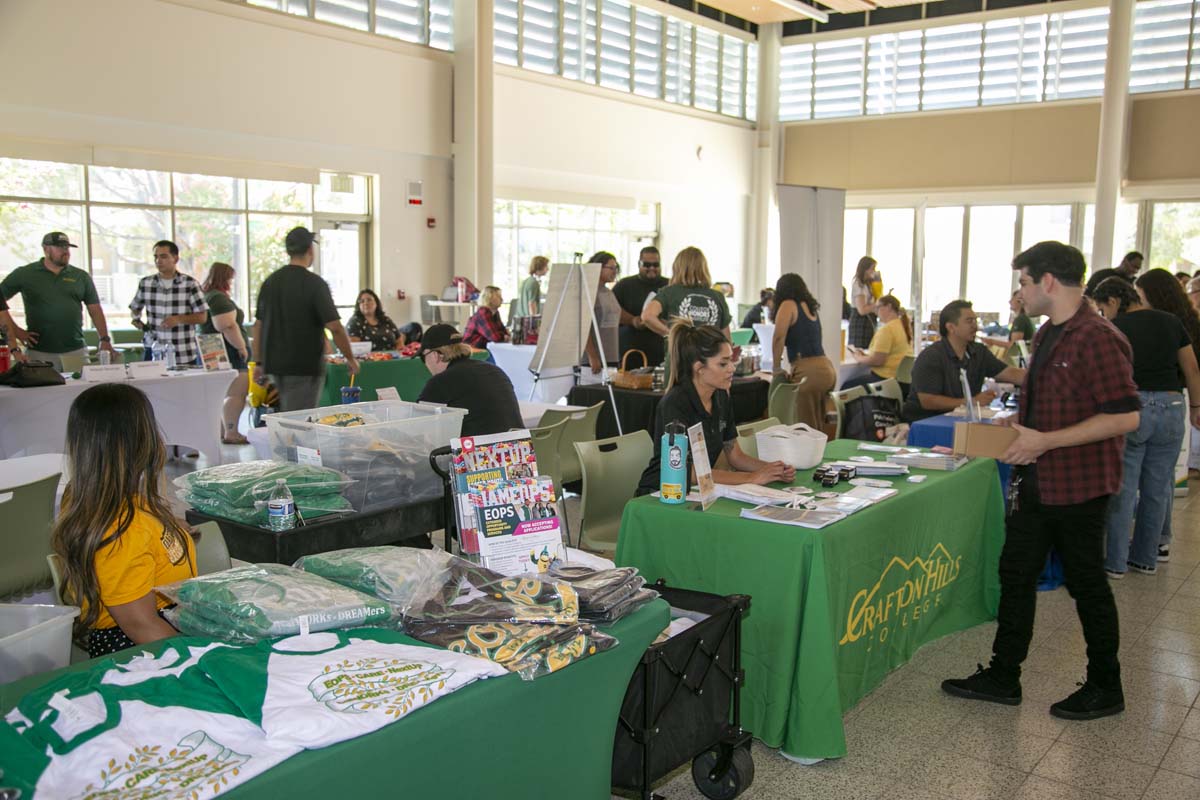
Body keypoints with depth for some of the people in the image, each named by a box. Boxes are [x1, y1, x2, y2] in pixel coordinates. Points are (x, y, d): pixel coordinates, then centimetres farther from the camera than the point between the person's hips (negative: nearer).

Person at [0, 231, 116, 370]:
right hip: (39, 353, -1)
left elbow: (95, 310, 10)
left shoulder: (81, 276, 10)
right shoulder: (24, 274, 4)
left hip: (77, 351, 2)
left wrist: (105, 340, 0)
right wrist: (16, 332, -3)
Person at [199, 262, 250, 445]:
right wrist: (242, 346, -18)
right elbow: (228, 326, -25)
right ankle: (231, 433, -12)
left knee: (222, 393, 17)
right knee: (237, 393, -10)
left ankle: (222, 431, 22)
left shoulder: (205, 296, 17)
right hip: (227, 352, -11)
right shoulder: (220, 298, -15)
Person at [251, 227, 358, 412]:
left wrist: (259, 363, 15)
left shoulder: (270, 281, 6)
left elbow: (258, 325, 9)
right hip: (305, 367, -7)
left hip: (275, 365, 7)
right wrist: (350, 358, -3)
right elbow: (334, 327, -15)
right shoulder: (315, 283, -12)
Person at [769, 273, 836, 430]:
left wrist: (776, 368, -1)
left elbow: (779, 337, -10)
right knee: (819, 427, 13)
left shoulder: (788, 305, -1)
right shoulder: (809, 306, 21)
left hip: (810, 372, -8)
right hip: (827, 368, 8)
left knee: (807, 428, -5)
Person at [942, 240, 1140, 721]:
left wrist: (1045, 441, -25)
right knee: (1016, 574, 12)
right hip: (1037, 480, 9)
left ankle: (1105, 688, 25)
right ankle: (1002, 677, 23)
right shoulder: (1048, 335, 10)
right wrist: (1020, 429, 7)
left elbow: (1125, 416, -25)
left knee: (1087, 584, 6)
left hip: (1078, 484, -9)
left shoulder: (1097, 339, -20)